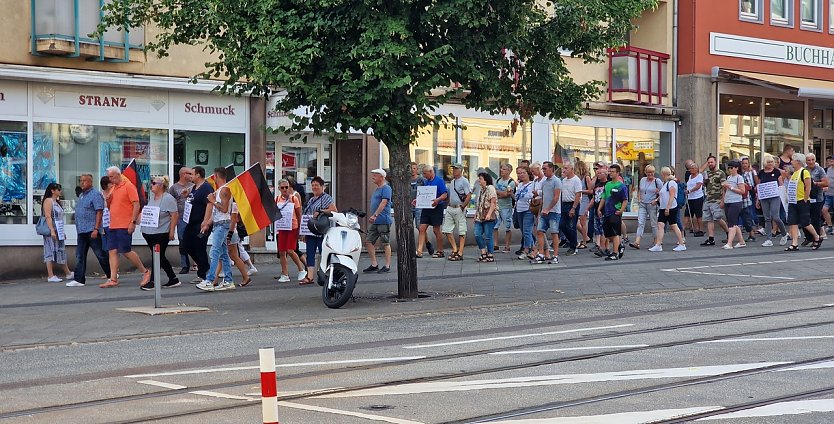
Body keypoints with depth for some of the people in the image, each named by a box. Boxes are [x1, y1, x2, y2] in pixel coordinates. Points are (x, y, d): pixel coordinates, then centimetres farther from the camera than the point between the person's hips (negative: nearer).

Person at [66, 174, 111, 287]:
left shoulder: (95, 195, -9)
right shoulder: (81, 195, 18)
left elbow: (99, 212, -16)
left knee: (101, 255, -1)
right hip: (81, 231, 9)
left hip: (91, 230, -9)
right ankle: (79, 280, 4)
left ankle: (111, 276, 10)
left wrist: (96, 229, -22)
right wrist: (78, 228, 19)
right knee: (80, 256, 4)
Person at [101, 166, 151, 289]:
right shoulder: (113, 188, 17)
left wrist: (133, 222, -18)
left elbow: (136, 205, -12)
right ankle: (113, 279, 2)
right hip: (113, 226, 8)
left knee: (126, 251, -7)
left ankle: (145, 272, 7)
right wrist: (108, 200, 3)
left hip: (125, 226, -8)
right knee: (113, 251, 2)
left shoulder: (129, 186, -7)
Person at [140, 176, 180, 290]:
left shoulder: (168, 198, -11)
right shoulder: (151, 197, 13)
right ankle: (173, 279, 18)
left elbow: (175, 215, -14)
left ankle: (153, 281, -1)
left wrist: (172, 231, -16)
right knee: (160, 257, 11)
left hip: (161, 232, -8)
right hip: (149, 232, 8)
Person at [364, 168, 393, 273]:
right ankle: (374, 264, 11)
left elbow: (384, 202, -20)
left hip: (384, 221, -10)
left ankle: (387, 266, 1)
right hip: (374, 222, 10)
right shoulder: (377, 189, 20)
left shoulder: (386, 188, -9)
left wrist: (375, 215, -27)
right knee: (368, 242, 6)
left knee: (386, 243, -4)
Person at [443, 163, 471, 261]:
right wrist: (449, 205, 14)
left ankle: (460, 252, -2)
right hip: (450, 208, 8)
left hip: (459, 209, -8)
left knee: (461, 231, -3)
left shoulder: (464, 181, -8)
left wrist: (462, 207, -15)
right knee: (447, 230, 4)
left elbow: (469, 196, -14)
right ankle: (455, 249, 12)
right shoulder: (452, 181, 17)